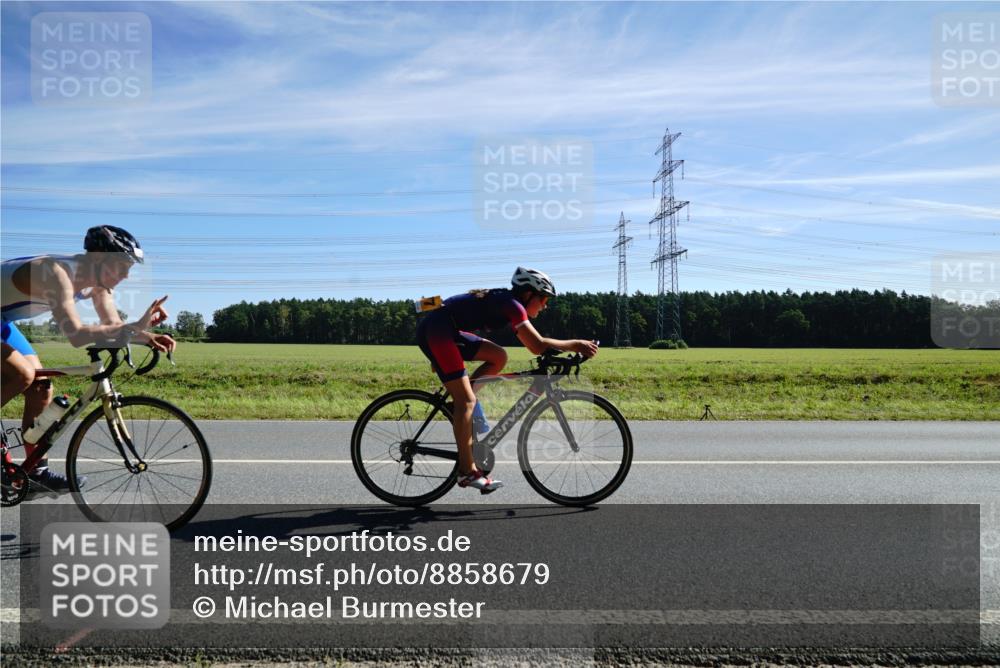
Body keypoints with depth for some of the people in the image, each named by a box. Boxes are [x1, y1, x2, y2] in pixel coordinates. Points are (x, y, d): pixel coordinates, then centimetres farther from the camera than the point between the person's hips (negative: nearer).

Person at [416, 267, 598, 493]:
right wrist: (576, 345, -12)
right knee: (467, 401, -10)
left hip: (445, 331, 9)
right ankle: (467, 471, -6)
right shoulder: (512, 304, -13)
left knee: (499, 357, 9)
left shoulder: (504, 301, 15)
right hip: (435, 331, -9)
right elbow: (538, 346, -19)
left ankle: (458, 402, 9)